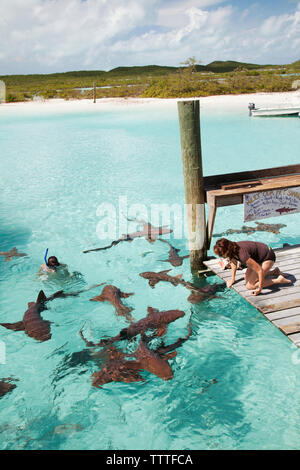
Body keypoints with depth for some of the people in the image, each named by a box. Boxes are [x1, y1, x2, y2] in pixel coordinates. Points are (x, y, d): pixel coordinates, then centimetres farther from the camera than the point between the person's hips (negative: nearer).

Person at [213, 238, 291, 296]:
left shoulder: (242, 255, -38)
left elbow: (259, 270, -30)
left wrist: (260, 288, -22)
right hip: (259, 256, 9)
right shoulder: (232, 248, -13)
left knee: (250, 286, -10)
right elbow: (234, 262, 11)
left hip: (268, 257, -9)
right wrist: (232, 279, 13)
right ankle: (274, 272, 21)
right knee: (247, 278, 13)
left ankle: (278, 280, -2)